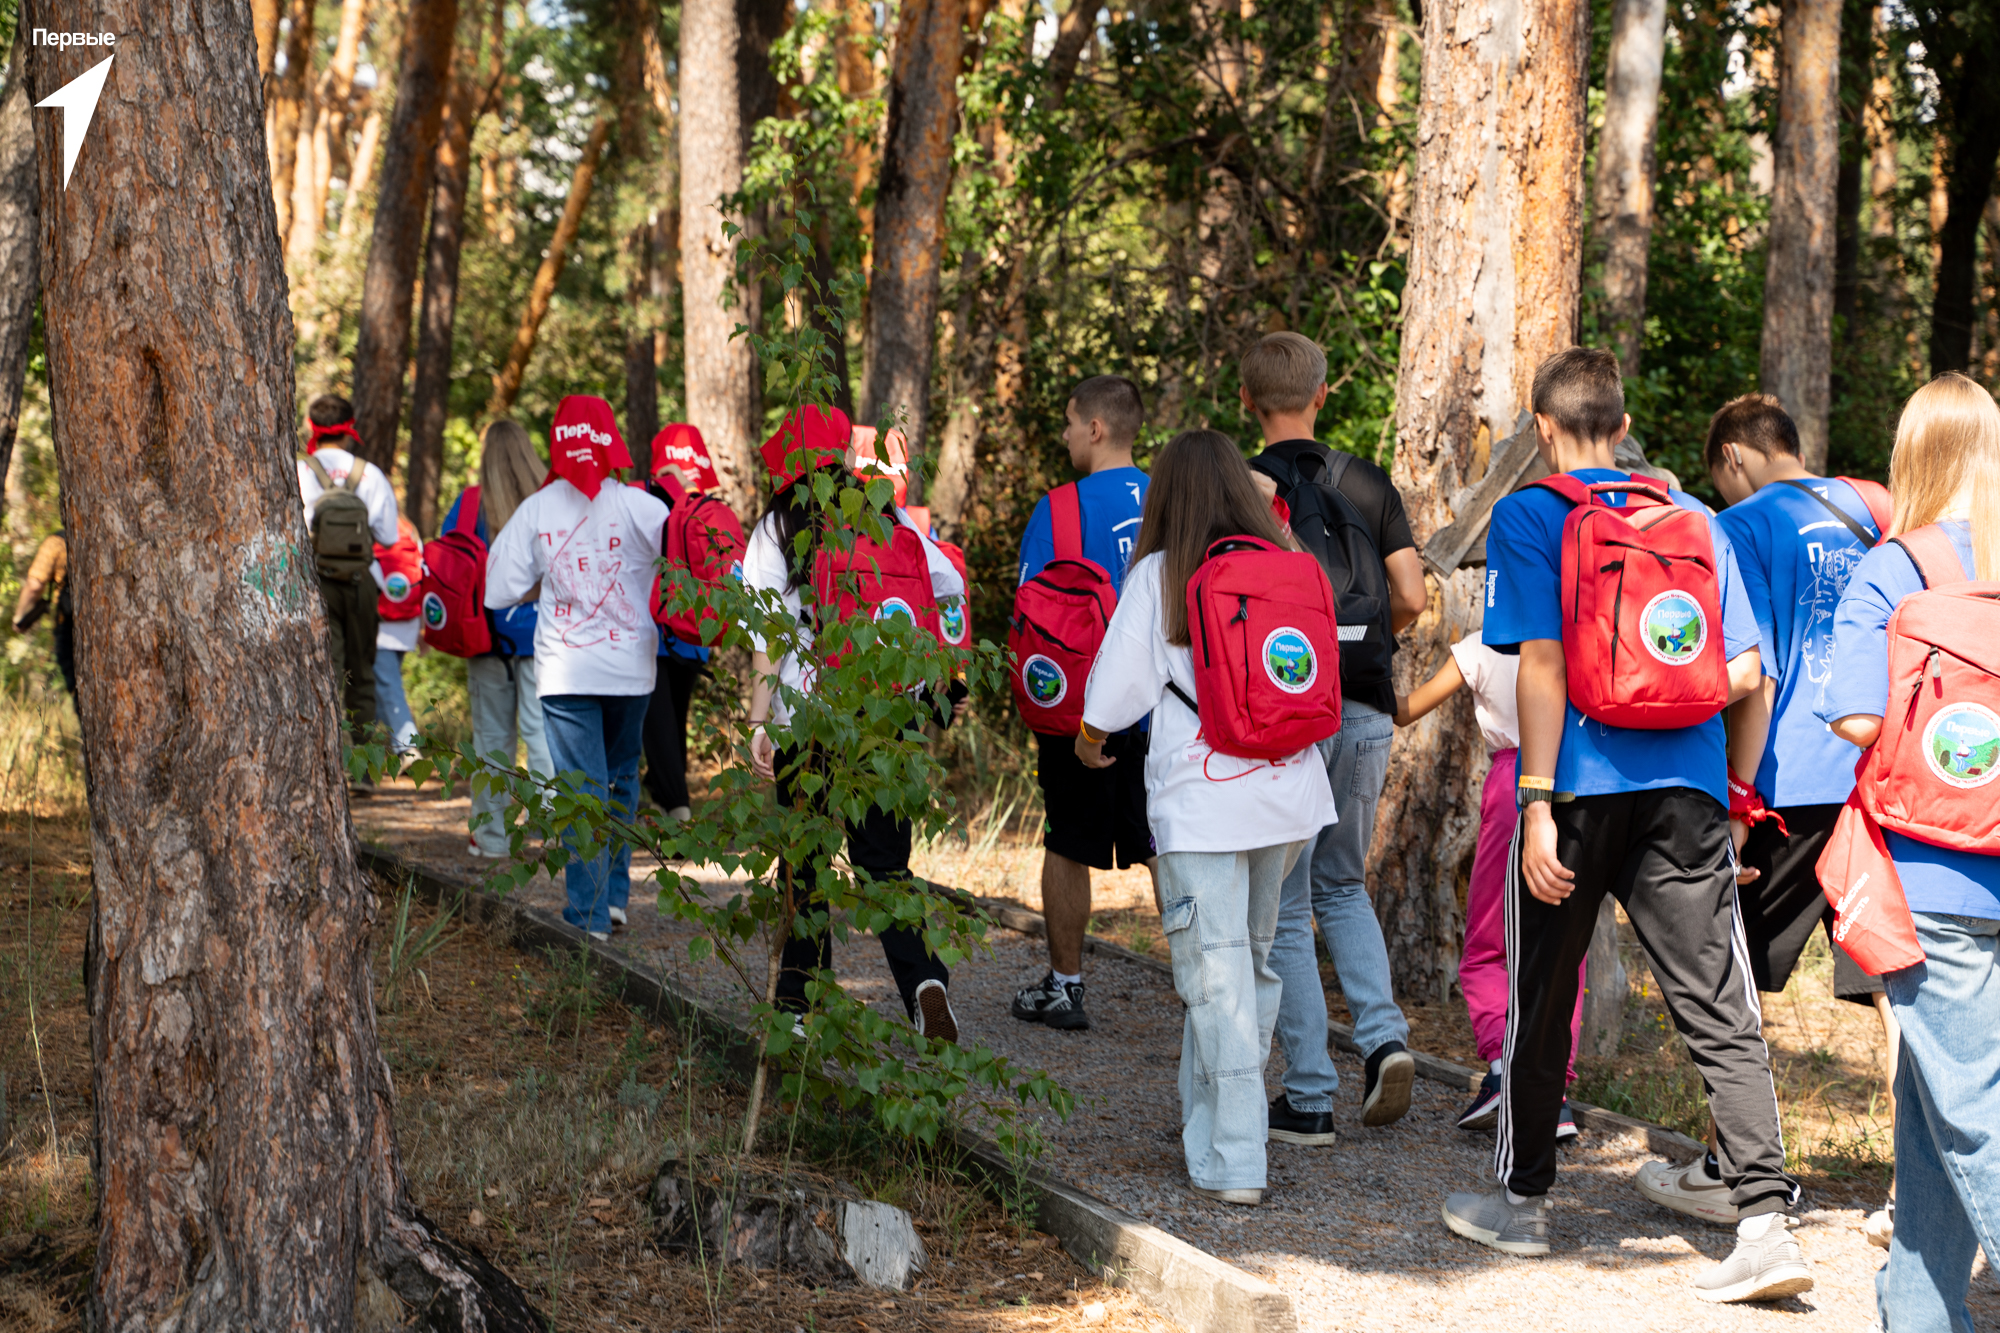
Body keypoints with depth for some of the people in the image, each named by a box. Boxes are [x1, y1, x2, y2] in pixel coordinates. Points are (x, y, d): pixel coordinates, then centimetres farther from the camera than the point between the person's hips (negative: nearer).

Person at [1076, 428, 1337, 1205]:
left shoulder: (1160, 575, -6)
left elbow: (1118, 684, -3)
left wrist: (1089, 741, 17)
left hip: (1200, 800, -4)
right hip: (1289, 793, 5)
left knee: (1217, 977, -3)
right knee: (1254, 960, 18)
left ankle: (1232, 1164, -7)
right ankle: (1208, 1114, 33)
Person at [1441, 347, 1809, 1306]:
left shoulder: (1529, 516, -1)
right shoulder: (1692, 517, 11)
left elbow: (1542, 663, -11)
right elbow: (1744, 674, 7)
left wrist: (1537, 801, -13)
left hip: (1580, 787, -3)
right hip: (1685, 793, 3)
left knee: (1540, 1000, 12)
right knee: (1721, 1011, 1)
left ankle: (1521, 1200, 25)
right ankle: (1766, 1223, -8)